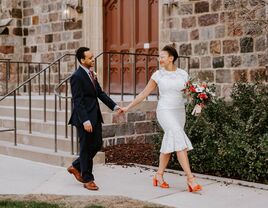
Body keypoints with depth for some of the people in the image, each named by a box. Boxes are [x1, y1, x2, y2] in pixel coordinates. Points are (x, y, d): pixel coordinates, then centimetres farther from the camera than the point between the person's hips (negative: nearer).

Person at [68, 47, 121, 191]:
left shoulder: (91, 74, 11)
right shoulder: (77, 76, -15)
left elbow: (100, 93, 15)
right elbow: (77, 101, -19)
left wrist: (114, 106, 7)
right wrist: (85, 121, -24)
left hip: (95, 116, 9)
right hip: (85, 118, -9)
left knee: (97, 145, 13)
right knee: (86, 148, 3)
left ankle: (76, 167, 30)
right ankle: (87, 179, 16)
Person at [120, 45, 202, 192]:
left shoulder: (183, 74, 5)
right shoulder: (158, 75, 0)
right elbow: (144, 93, 5)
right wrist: (128, 108, 5)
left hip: (179, 112, 4)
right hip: (165, 111, -4)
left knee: (169, 144, 9)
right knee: (180, 141, -18)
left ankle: (159, 175, 23)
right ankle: (190, 179, -22)